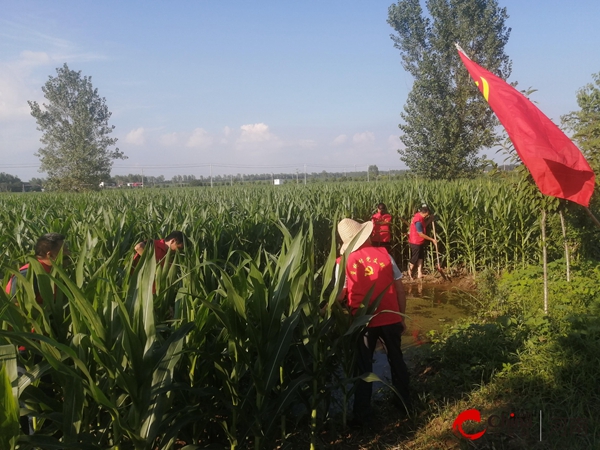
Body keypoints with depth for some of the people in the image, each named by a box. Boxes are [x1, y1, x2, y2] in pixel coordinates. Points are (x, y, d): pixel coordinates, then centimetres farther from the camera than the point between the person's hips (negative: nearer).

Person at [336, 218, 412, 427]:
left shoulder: (345, 263, -9)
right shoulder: (384, 254, -4)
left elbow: (338, 297, -12)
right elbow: (400, 289, -1)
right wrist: (402, 316, 10)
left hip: (363, 322, -2)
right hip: (390, 318, 2)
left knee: (363, 367, 13)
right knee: (396, 360, 22)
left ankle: (362, 414, 21)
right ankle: (404, 402, 36)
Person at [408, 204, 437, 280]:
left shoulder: (420, 216, 1)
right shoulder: (418, 220, -27)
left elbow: (424, 225, 13)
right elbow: (421, 234, -23)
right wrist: (432, 239, -17)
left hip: (420, 242, 9)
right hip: (415, 242, -9)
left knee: (420, 257, 10)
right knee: (414, 259, 4)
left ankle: (419, 274, 12)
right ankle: (410, 274, 20)